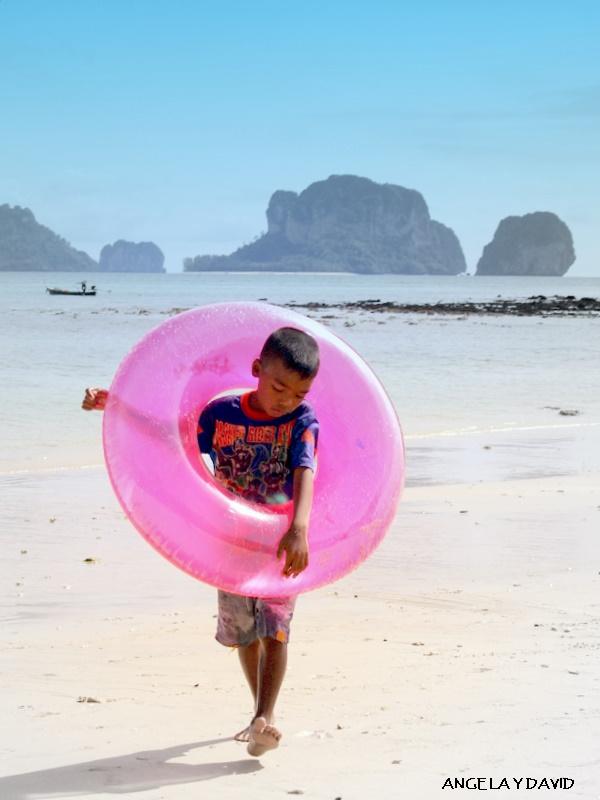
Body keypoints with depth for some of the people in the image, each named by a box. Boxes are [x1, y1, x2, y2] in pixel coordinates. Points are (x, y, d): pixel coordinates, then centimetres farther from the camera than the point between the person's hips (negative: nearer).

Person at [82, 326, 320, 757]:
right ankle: (262, 712, 27)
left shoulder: (303, 422, -15)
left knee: (275, 627, -13)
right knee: (241, 631, 12)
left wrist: (300, 528, -47)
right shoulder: (223, 412, -8)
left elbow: (304, 473, -30)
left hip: (282, 541, -3)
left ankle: (265, 719, -15)